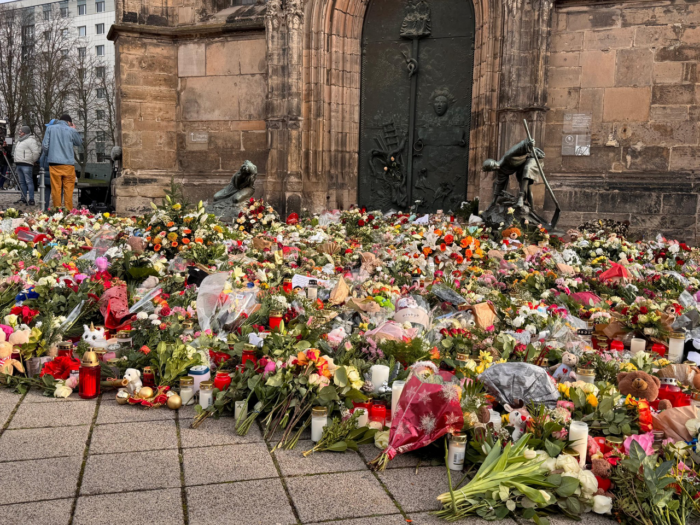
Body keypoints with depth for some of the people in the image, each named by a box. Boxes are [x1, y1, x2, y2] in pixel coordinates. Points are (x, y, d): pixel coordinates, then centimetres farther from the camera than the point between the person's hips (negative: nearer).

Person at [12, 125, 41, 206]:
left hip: (26, 165, -10)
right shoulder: (20, 140, 21)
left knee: (29, 182, -10)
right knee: (22, 182, 10)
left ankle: (31, 200, -11)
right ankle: (23, 198, 15)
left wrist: (33, 161, -8)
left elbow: (36, 152, -17)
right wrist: (17, 161, 21)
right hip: (19, 164, 10)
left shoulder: (30, 140, -10)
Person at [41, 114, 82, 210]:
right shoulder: (71, 130, 2)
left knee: (56, 190, 4)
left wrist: (48, 155, 19)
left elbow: (45, 146, 1)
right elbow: (80, 143, 17)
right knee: (68, 190, 2)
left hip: (54, 164, 1)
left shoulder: (50, 128, 5)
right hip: (68, 164, -1)